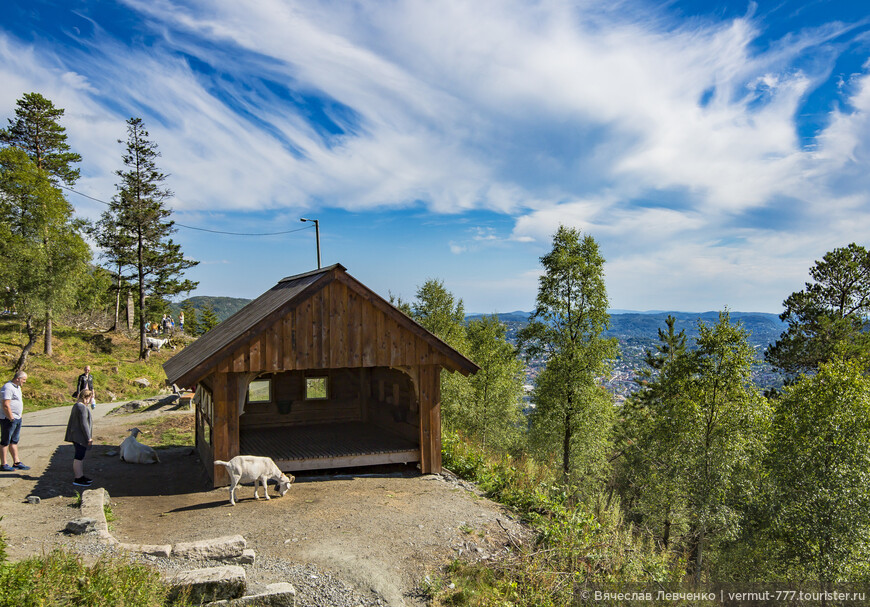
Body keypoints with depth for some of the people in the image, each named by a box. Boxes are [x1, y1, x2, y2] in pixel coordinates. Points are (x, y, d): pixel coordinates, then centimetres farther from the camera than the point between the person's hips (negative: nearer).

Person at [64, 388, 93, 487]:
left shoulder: (76, 405, 15)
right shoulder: (82, 407, -18)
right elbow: (84, 423, -21)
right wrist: (89, 437, -17)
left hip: (77, 436, 11)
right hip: (80, 437, -11)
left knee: (80, 456, 17)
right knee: (79, 457, -6)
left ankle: (80, 476, 25)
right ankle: (77, 479, -2)